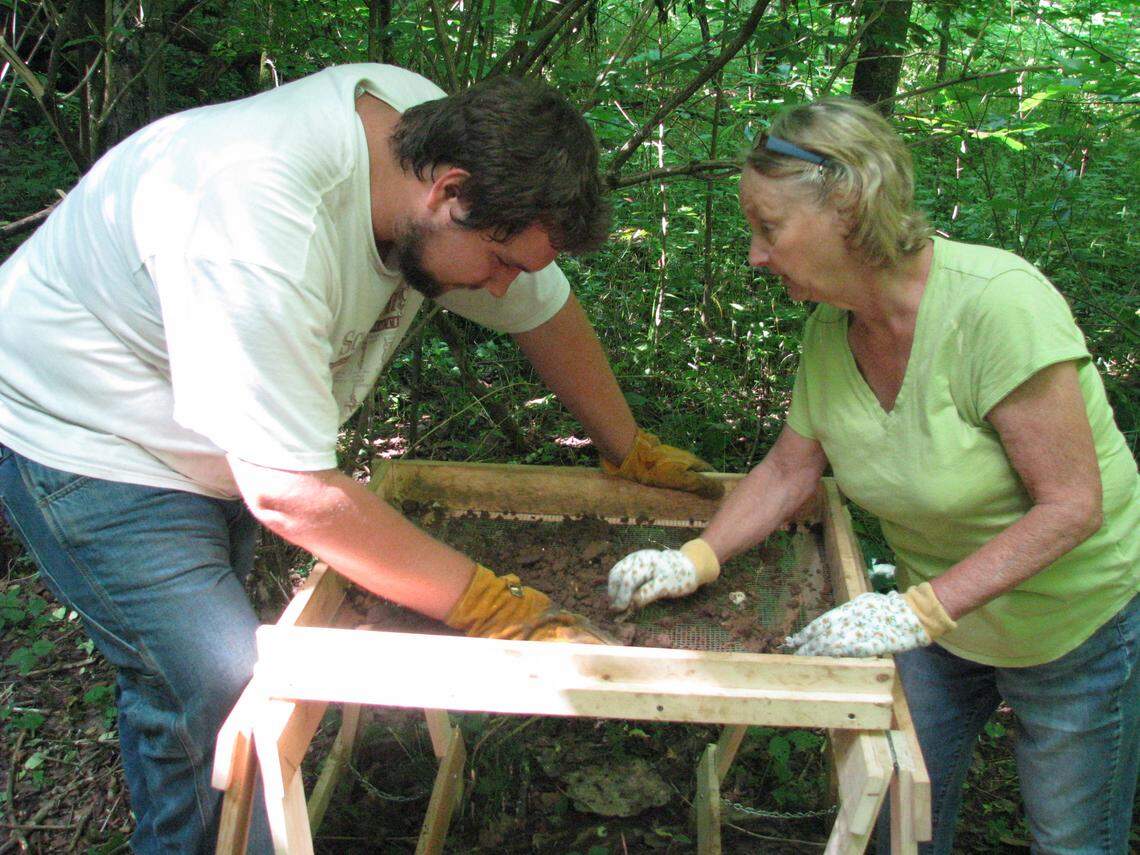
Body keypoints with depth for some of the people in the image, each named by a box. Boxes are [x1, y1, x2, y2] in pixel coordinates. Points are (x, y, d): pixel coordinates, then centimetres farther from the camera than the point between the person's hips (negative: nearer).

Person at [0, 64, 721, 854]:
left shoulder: (442, 138, -15)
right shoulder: (261, 225, -39)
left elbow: (546, 309, 0)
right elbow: (289, 492, -36)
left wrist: (631, 453, 8)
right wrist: (495, 610, -32)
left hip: (215, 436, 7)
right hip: (83, 437, -7)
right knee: (226, 701, -12)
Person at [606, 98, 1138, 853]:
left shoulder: (996, 304, -32)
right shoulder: (830, 330, -12)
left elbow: (1072, 505, -29)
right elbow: (789, 469, 1)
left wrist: (920, 610, -33)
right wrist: (696, 559, -13)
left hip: (1077, 623, -5)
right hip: (941, 619, 5)